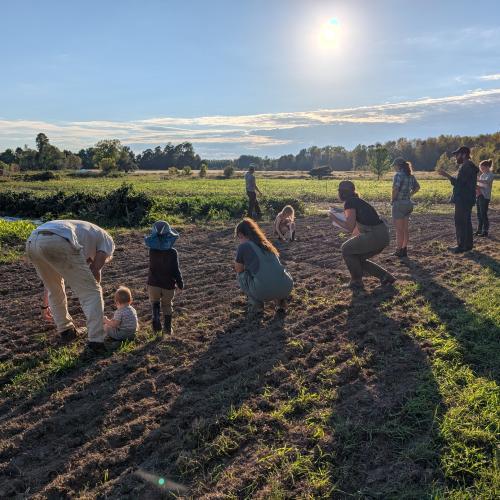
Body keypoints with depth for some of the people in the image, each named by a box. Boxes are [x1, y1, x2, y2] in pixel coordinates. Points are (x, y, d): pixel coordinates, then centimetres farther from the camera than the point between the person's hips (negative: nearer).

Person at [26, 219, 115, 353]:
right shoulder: (107, 240, 28)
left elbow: (50, 280, 46)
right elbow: (94, 271, 13)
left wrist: (45, 305, 53)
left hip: (32, 241, 7)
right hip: (58, 242, -7)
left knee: (55, 289, 30)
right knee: (91, 292, 5)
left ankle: (66, 330, 39)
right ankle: (96, 340, -2)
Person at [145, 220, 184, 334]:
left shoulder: (152, 250, -10)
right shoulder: (173, 252, -16)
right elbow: (176, 270, -12)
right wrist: (180, 283, 2)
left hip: (153, 284, 1)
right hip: (168, 284, 0)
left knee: (155, 303, 16)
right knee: (167, 306, 15)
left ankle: (156, 320, -7)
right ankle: (167, 328, 21)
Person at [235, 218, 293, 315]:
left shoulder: (243, 246, 5)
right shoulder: (266, 243, 23)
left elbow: (238, 269, 18)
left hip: (264, 292, -5)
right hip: (286, 289, 6)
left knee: (241, 275, 22)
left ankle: (256, 305, 13)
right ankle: (281, 301, 19)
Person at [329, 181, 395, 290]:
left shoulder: (349, 203, -7)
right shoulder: (358, 202, 21)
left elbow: (350, 228, -14)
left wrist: (335, 218, -2)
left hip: (375, 236, -9)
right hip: (383, 235, 9)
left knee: (346, 249, 11)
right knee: (357, 258, 23)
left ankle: (356, 281, 18)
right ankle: (386, 277, 22)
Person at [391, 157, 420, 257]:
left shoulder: (398, 175, -16)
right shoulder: (410, 175, 9)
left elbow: (395, 189, -24)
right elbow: (417, 187, 20)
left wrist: (392, 200, -10)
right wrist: (409, 195, 16)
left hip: (399, 204, -8)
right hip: (408, 203, 8)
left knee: (399, 229, -1)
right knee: (405, 229, 14)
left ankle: (399, 251, 4)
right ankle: (404, 249, 21)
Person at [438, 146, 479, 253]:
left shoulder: (466, 167, -17)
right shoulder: (469, 166, 17)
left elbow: (458, 182, -22)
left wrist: (447, 175, -20)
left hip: (463, 200, -11)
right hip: (466, 200, 11)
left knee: (460, 223, -7)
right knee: (466, 222, 15)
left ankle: (462, 246, -5)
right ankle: (468, 244, 23)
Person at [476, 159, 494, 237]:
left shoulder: (490, 175, -9)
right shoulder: (482, 175, 16)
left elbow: (486, 182, -28)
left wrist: (477, 180, -39)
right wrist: (477, 187, -2)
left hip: (485, 197, -8)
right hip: (479, 196, 8)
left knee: (483, 214, -6)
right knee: (479, 213, 10)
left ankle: (485, 231, 1)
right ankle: (479, 230, 17)